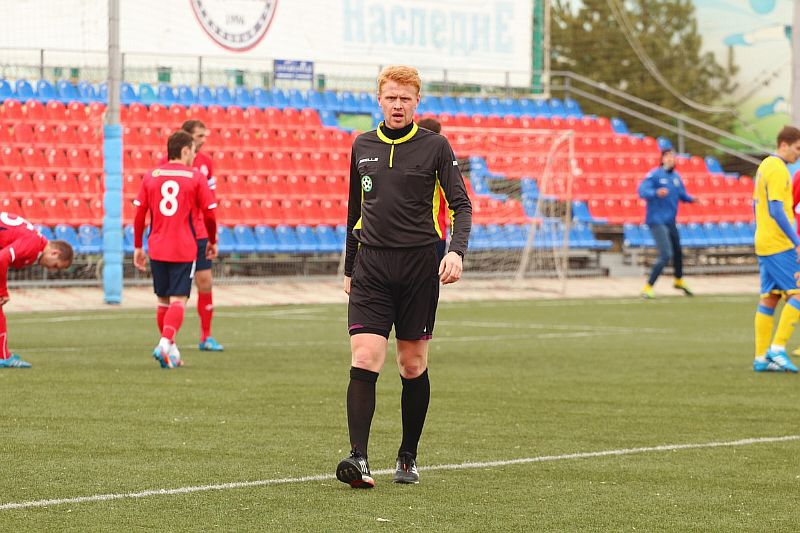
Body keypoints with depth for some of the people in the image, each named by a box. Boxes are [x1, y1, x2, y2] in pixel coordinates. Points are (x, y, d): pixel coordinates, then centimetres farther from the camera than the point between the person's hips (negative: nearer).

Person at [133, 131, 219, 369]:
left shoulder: (151, 176, 6)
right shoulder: (196, 177, -3)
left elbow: (139, 214, 5)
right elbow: (209, 214, -2)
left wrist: (138, 247, 13)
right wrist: (212, 242, 14)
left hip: (157, 249, 4)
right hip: (184, 250, -4)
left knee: (163, 300, 16)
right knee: (178, 301, -4)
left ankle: (171, 350, 24)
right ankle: (166, 343, -25)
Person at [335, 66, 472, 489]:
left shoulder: (434, 146, 1)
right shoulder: (362, 146, 12)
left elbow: (461, 204, 0)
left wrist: (456, 251, -17)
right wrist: (349, 268, 22)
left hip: (418, 264, -2)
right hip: (371, 264, 2)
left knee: (413, 366, 5)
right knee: (363, 361, -13)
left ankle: (408, 458, 18)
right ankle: (358, 458, -20)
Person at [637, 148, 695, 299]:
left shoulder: (676, 177, 9)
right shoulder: (654, 175, -12)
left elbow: (682, 194, 18)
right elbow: (642, 190, -22)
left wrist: (691, 199, -3)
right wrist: (656, 193, -40)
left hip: (670, 221, 8)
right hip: (657, 221, -8)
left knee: (677, 252, 24)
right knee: (666, 255, -18)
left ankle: (679, 281, 49)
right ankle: (647, 288, -14)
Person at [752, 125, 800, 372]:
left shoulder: (764, 166, 16)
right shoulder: (778, 170, -14)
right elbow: (777, 211, -21)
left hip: (764, 244, 10)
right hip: (780, 245, -10)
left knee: (769, 297, 9)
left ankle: (761, 357, 8)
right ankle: (777, 348, -12)